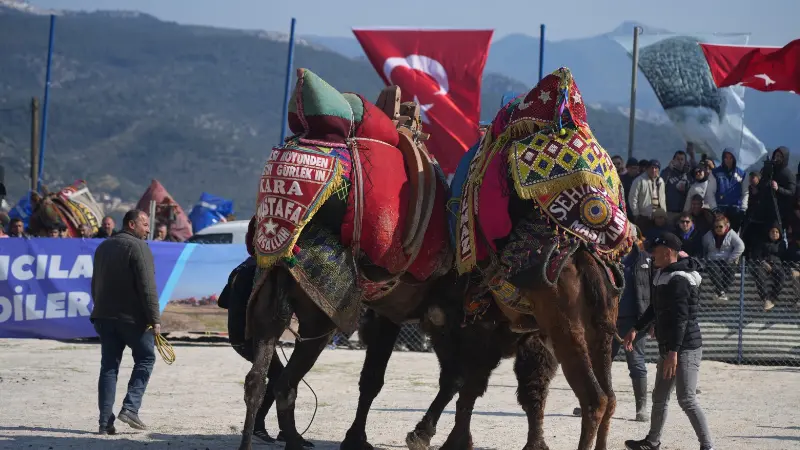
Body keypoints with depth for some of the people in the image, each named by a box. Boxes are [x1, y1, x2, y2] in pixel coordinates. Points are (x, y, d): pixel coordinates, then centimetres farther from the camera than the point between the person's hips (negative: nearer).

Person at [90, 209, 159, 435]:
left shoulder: (103, 247, 15)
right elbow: (147, 287, -16)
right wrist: (155, 319, -14)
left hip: (104, 316, 7)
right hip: (132, 317, -7)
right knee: (145, 358, 9)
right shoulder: (138, 247, -10)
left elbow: (96, 284, 21)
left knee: (109, 366, 6)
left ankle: (106, 422, 1)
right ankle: (130, 408, -4)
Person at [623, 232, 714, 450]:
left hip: (686, 349, -10)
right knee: (660, 397, 19)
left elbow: (681, 318, -25)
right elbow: (656, 308, 27)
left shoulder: (679, 280, -19)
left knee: (687, 399, -13)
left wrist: (673, 351, -28)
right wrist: (636, 329, 30)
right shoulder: (663, 275, 13)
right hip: (668, 348, 10)